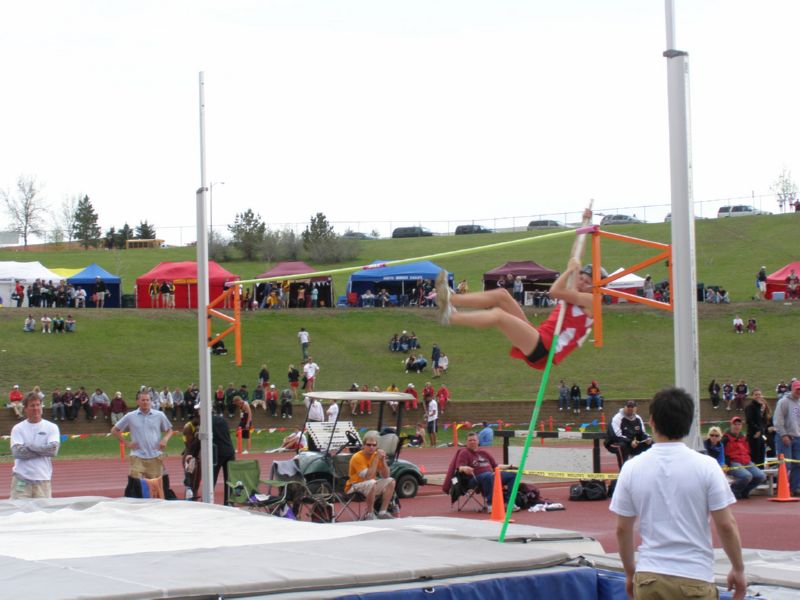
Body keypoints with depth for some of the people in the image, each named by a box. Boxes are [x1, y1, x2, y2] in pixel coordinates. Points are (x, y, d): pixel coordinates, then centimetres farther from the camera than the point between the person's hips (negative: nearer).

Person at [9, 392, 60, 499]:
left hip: (42, 479, 0)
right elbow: (16, 452, -9)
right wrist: (42, 451, -9)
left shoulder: (51, 427, 6)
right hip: (21, 478, 0)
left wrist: (30, 447, -8)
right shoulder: (18, 429, 5)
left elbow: (53, 449, -9)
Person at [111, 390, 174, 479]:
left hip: (155, 457, 1)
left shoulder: (159, 415, 6)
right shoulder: (130, 417, 4)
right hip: (137, 457, -1)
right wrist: (126, 443, 3)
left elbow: (169, 430, 17)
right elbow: (114, 430, 12)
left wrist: (165, 440, -4)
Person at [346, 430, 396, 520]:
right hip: (354, 488, -7)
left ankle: (382, 512, -7)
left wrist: (383, 460, -14)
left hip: (370, 486, 7)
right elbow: (368, 477, -29)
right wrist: (376, 458, -27)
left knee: (391, 481, -8)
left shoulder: (376, 455, 0)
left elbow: (385, 476, 0)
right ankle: (369, 514, -22)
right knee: (372, 483, -35)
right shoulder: (357, 457, -20)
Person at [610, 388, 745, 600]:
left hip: (648, 580, 2)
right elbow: (726, 525, -5)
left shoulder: (632, 468, 1)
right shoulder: (706, 466, -6)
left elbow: (622, 528, 6)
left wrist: (630, 572, 19)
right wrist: (738, 569, 8)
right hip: (695, 578, -2)